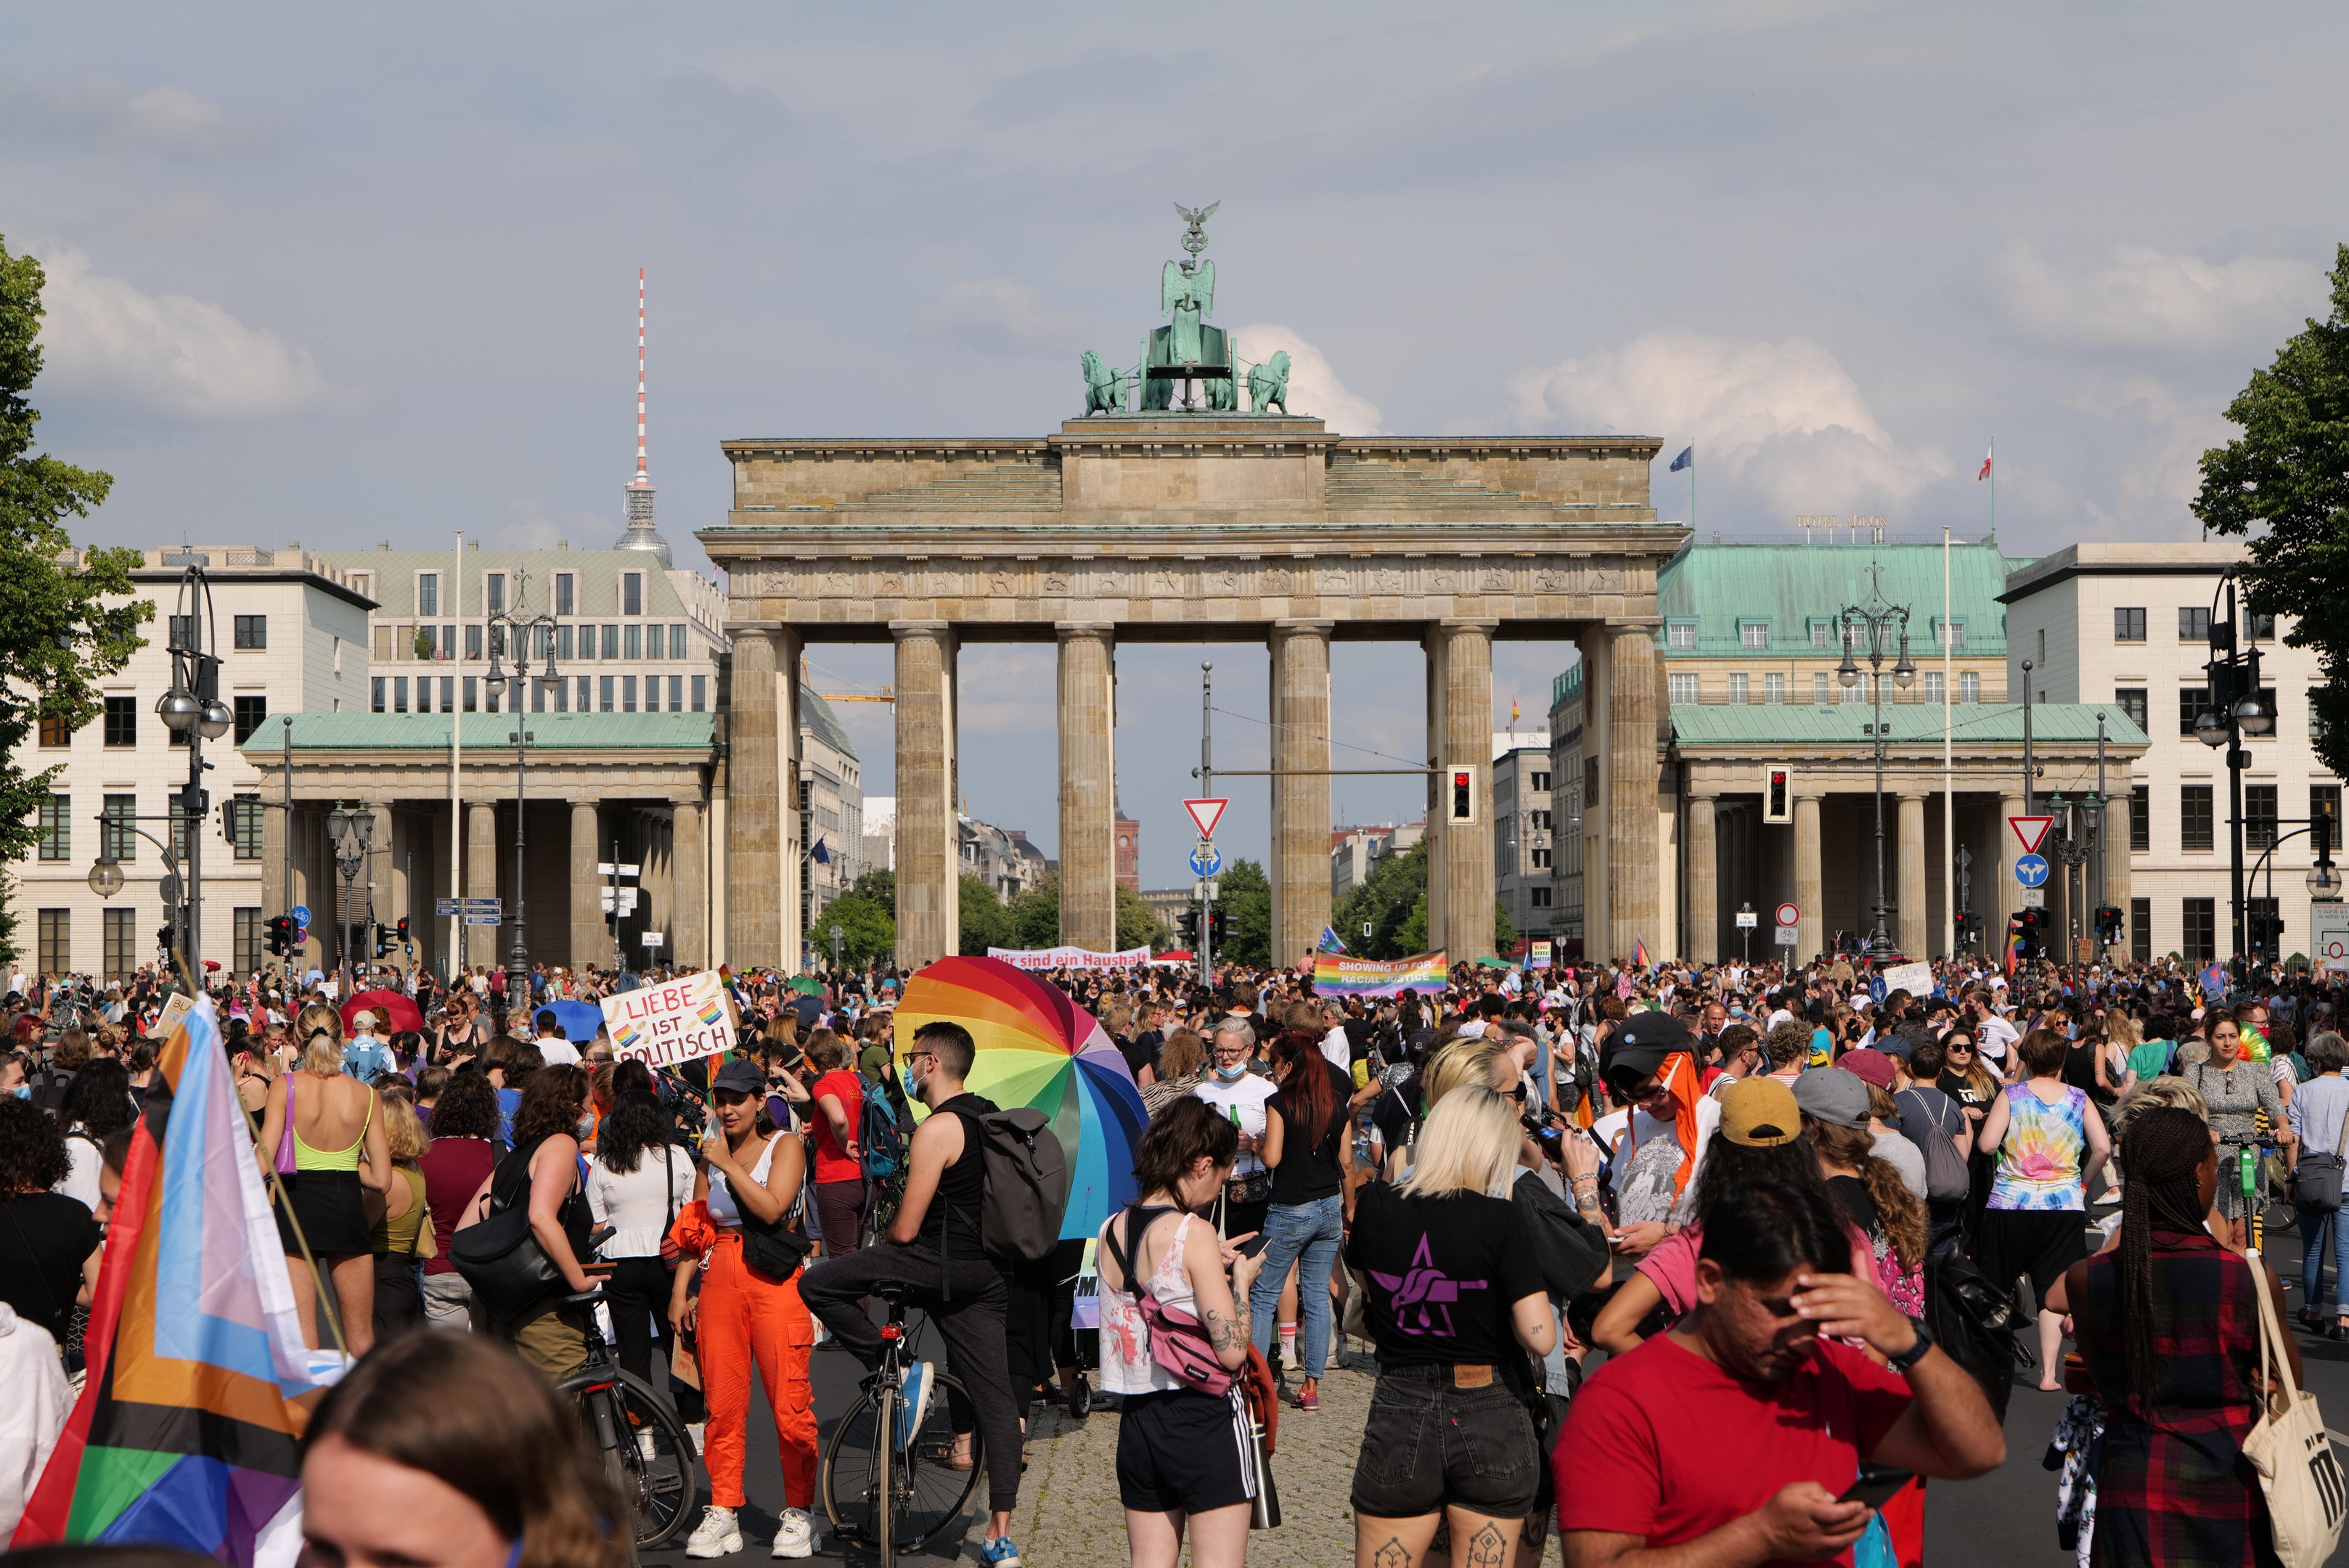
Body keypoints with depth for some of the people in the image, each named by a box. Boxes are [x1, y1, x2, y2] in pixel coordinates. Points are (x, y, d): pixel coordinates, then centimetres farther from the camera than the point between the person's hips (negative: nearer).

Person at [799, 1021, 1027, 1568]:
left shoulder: (937, 1130, -14)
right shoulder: (991, 1119, 13)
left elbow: (906, 1230, -14)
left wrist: (885, 1235, 7)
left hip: (943, 1266, -9)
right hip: (990, 1273, 9)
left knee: (817, 1285, -4)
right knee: (995, 1396, 7)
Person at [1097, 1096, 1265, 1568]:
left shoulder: (1111, 1231, 5)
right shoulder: (1194, 1232, -15)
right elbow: (1231, 1351, -17)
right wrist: (1240, 1278, -2)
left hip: (1136, 1423, 7)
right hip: (1204, 1423, -7)